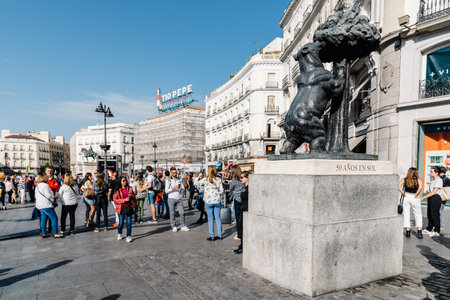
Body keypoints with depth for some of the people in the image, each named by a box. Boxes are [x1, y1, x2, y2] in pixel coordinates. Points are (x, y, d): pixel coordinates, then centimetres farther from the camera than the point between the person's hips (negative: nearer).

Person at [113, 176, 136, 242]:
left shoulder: (129, 188, 6)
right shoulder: (118, 190, -4)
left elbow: (133, 196, 17)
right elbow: (115, 199, -8)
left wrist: (131, 196, -7)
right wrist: (124, 200, -16)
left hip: (129, 207, 2)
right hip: (121, 208, -2)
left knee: (129, 222, -1)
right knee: (121, 223, 5)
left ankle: (128, 236, 8)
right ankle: (119, 234, 33)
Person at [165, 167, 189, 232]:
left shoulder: (179, 180, 12)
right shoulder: (168, 181, 3)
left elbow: (183, 188, 9)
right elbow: (166, 190, -4)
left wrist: (181, 188, -14)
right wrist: (173, 188, -19)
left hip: (179, 198, 2)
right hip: (171, 198, -2)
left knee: (182, 212, -2)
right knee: (172, 213, 2)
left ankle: (183, 226, 4)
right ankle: (174, 226, 11)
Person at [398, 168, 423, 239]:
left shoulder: (404, 179, 1)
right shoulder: (418, 180, -1)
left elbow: (399, 187, -13)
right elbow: (420, 188, -19)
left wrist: (404, 194, -3)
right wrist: (416, 195, -7)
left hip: (406, 198, 1)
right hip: (415, 198, -1)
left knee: (406, 214, 9)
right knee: (418, 215, 14)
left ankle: (407, 232, 10)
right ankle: (419, 232, 10)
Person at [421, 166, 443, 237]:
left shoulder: (439, 180, -12)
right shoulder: (433, 180, 16)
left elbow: (434, 192, -18)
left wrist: (423, 197, -20)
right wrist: (428, 191, -1)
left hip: (436, 198, -9)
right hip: (431, 198, 9)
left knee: (435, 215, -3)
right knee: (429, 215, 12)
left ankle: (437, 231, 7)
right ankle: (429, 229, 22)